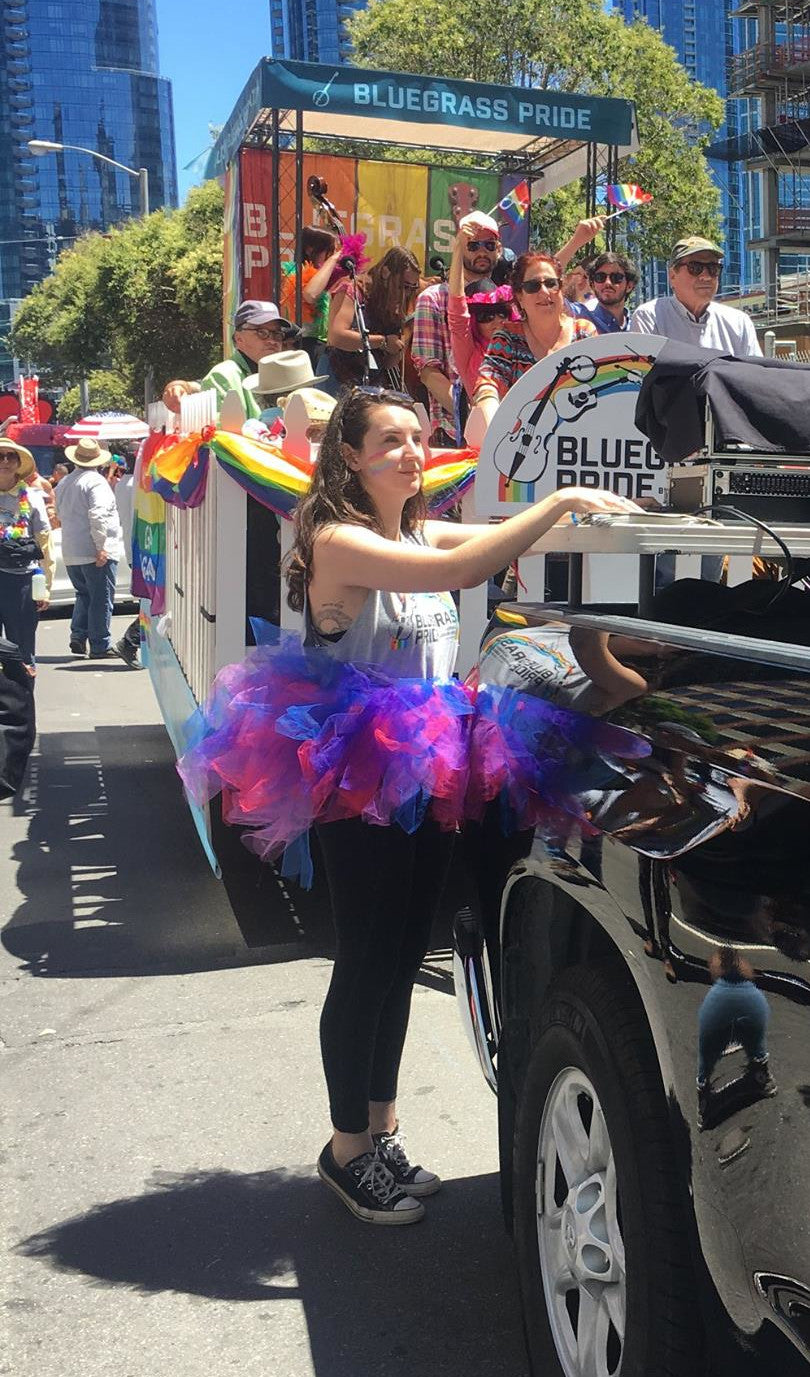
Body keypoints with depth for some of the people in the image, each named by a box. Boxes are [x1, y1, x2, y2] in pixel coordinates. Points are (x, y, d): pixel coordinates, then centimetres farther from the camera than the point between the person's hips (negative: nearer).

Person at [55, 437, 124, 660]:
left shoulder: (63, 483, 14)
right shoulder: (96, 481, -12)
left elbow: (60, 514, 25)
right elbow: (97, 516, -22)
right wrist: (101, 547, -22)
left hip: (70, 553, 8)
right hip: (95, 552, -8)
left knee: (84, 595, 21)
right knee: (101, 599, -1)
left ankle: (78, 636, 12)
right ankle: (100, 646, 1)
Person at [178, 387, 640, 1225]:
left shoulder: (422, 534, 13)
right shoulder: (338, 541, -14)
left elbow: (502, 543, 5)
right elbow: (454, 571, -28)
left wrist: (575, 512, -12)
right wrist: (557, 502, -25)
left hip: (427, 776, 8)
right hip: (360, 780, -8)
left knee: (402, 962, 14)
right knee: (367, 967, 2)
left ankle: (381, 1132, 30)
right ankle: (348, 1152, 20)